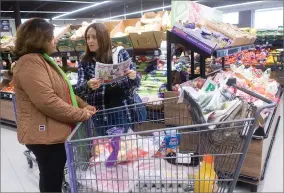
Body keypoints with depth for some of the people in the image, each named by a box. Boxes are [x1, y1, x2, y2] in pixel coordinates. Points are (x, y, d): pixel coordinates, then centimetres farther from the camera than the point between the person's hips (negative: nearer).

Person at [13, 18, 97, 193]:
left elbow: (64, 91, 18)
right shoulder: (30, 63, -19)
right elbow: (48, 102, -28)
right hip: (45, 135, -10)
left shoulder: (44, 60, 14)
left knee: (55, 177, 23)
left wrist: (83, 105, 3)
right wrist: (81, 115, -19)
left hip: (55, 132, 10)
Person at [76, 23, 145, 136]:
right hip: (102, 114, 1)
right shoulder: (85, 62, 2)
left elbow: (136, 83, 1)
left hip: (126, 109, 0)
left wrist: (133, 77, -22)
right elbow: (79, 90, -5)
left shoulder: (120, 52, -2)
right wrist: (88, 86, -26)